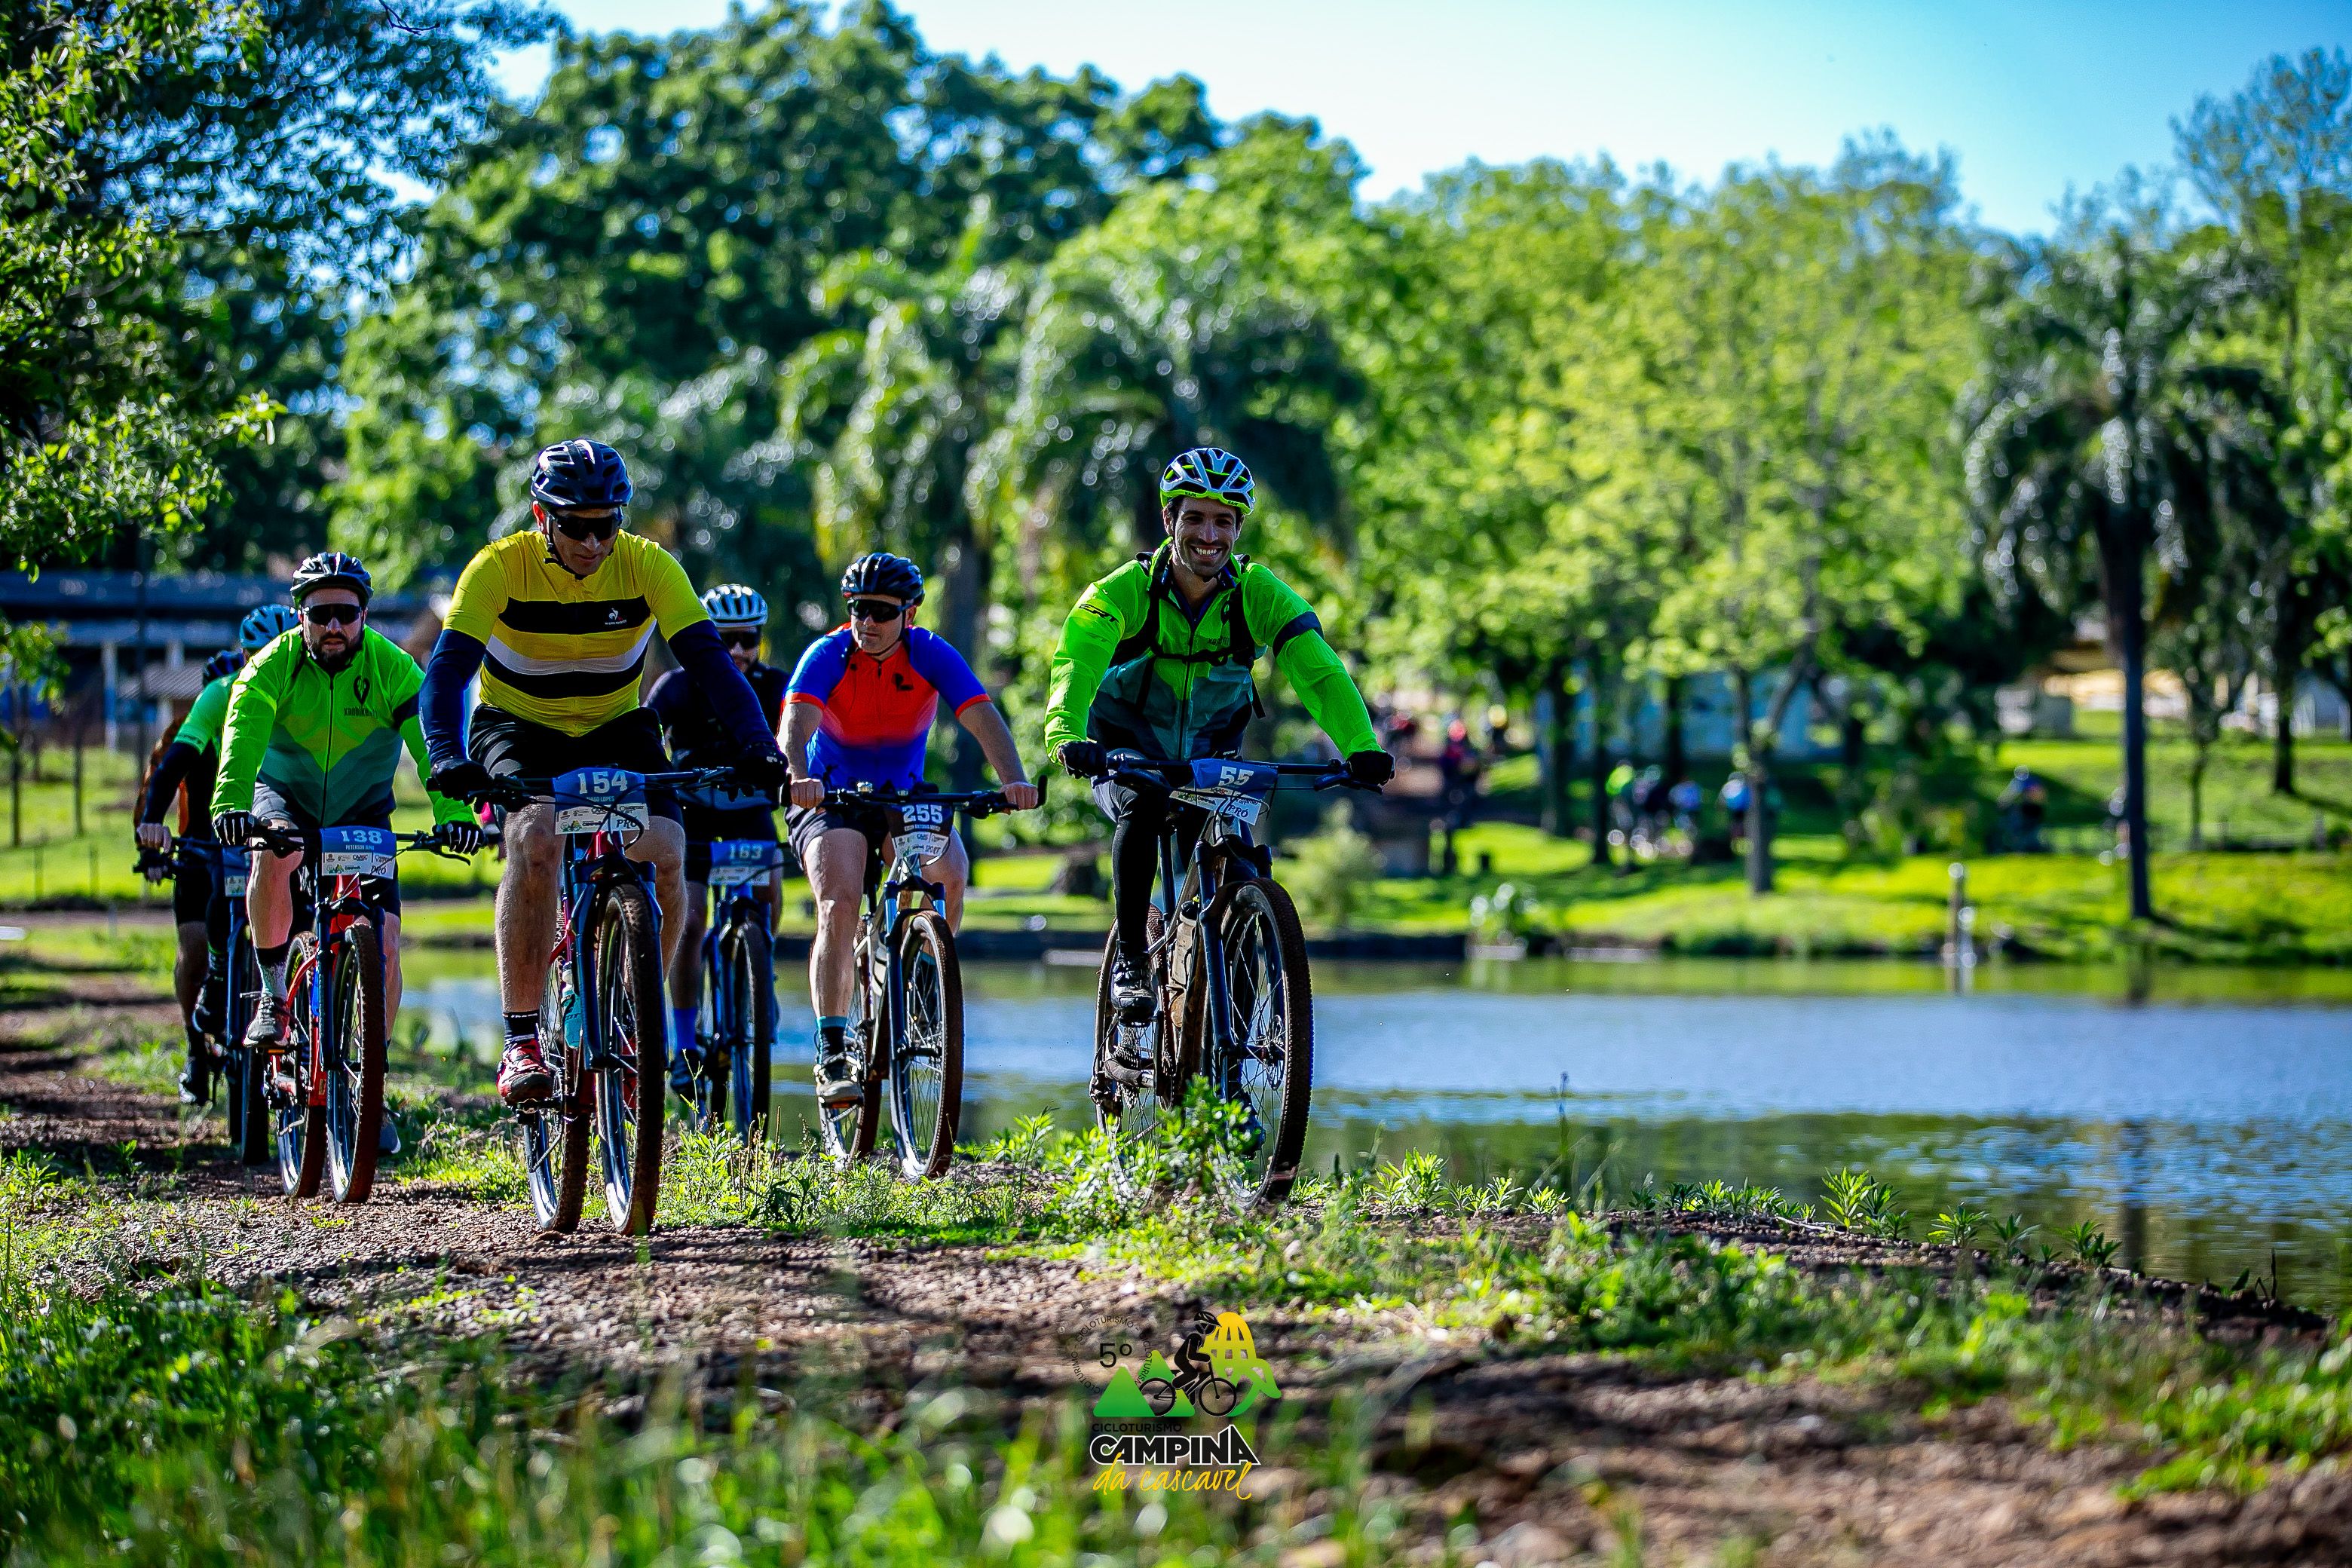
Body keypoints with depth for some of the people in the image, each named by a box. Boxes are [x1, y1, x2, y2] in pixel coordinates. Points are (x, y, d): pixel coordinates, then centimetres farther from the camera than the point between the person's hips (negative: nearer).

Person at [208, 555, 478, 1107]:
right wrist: (230, 804, -51)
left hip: (363, 812, 1)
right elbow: (243, 732, -32)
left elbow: (429, 739, -29)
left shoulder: (391, 667, -17)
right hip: (286, 796, -1)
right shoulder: (276, 663, -18)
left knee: (384, 944, -11)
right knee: (273, 853, -36)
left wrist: (452, 812, -46)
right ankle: (272, 990, -18)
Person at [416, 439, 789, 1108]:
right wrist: (447, 756, -50)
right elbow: (448, 666, -32)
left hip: (616, 728, 2)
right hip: (518, 727, -2)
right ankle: (521, 1041, -28)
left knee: (664, 853, -23)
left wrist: (756, 745, -41)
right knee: (536, 839, -32)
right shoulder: (500, 568, -23)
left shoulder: (649, 566, -18)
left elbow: (708, 658, -24)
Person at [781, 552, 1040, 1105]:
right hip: (831, 800, -2)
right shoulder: (828, 655, -16)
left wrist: (1013, 780, -42)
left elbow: (982, 718, -23)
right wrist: (799, 778, -54)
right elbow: (798, 720, -32)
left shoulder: (932, 656, -12)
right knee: (839, 907, -24)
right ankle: (831, 1053, -23)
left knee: (951, 870, -25)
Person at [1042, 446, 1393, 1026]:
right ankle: (1128, 958, -20)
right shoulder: (1125, 591, -22)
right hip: (1124, 753, -2)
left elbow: (1318, 670, -26)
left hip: (1209, 755, 2)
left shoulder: (1259, 594, -16)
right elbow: (1076, 663, -37)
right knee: (1143, 808, -33)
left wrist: (1363, 746, -43)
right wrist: (1067, 736, -58)